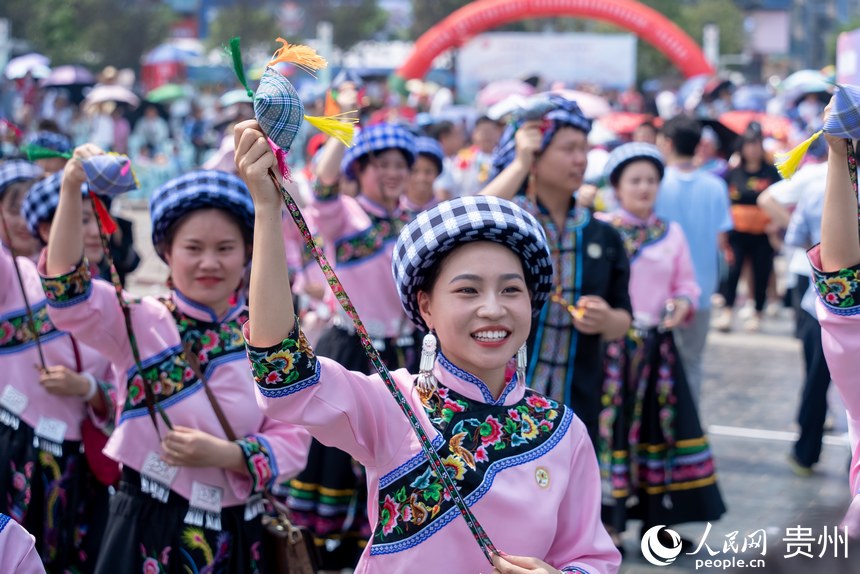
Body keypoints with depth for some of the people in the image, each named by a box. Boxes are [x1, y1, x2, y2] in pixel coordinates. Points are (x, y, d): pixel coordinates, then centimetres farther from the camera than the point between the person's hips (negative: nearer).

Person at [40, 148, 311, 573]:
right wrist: (71, 191, -30)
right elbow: (65, 287, -18)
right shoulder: (142, 323, -2)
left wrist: (224, 454, -21)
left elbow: (291, 441, -4)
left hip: (235, 535, 2)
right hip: (149, 526, -1)